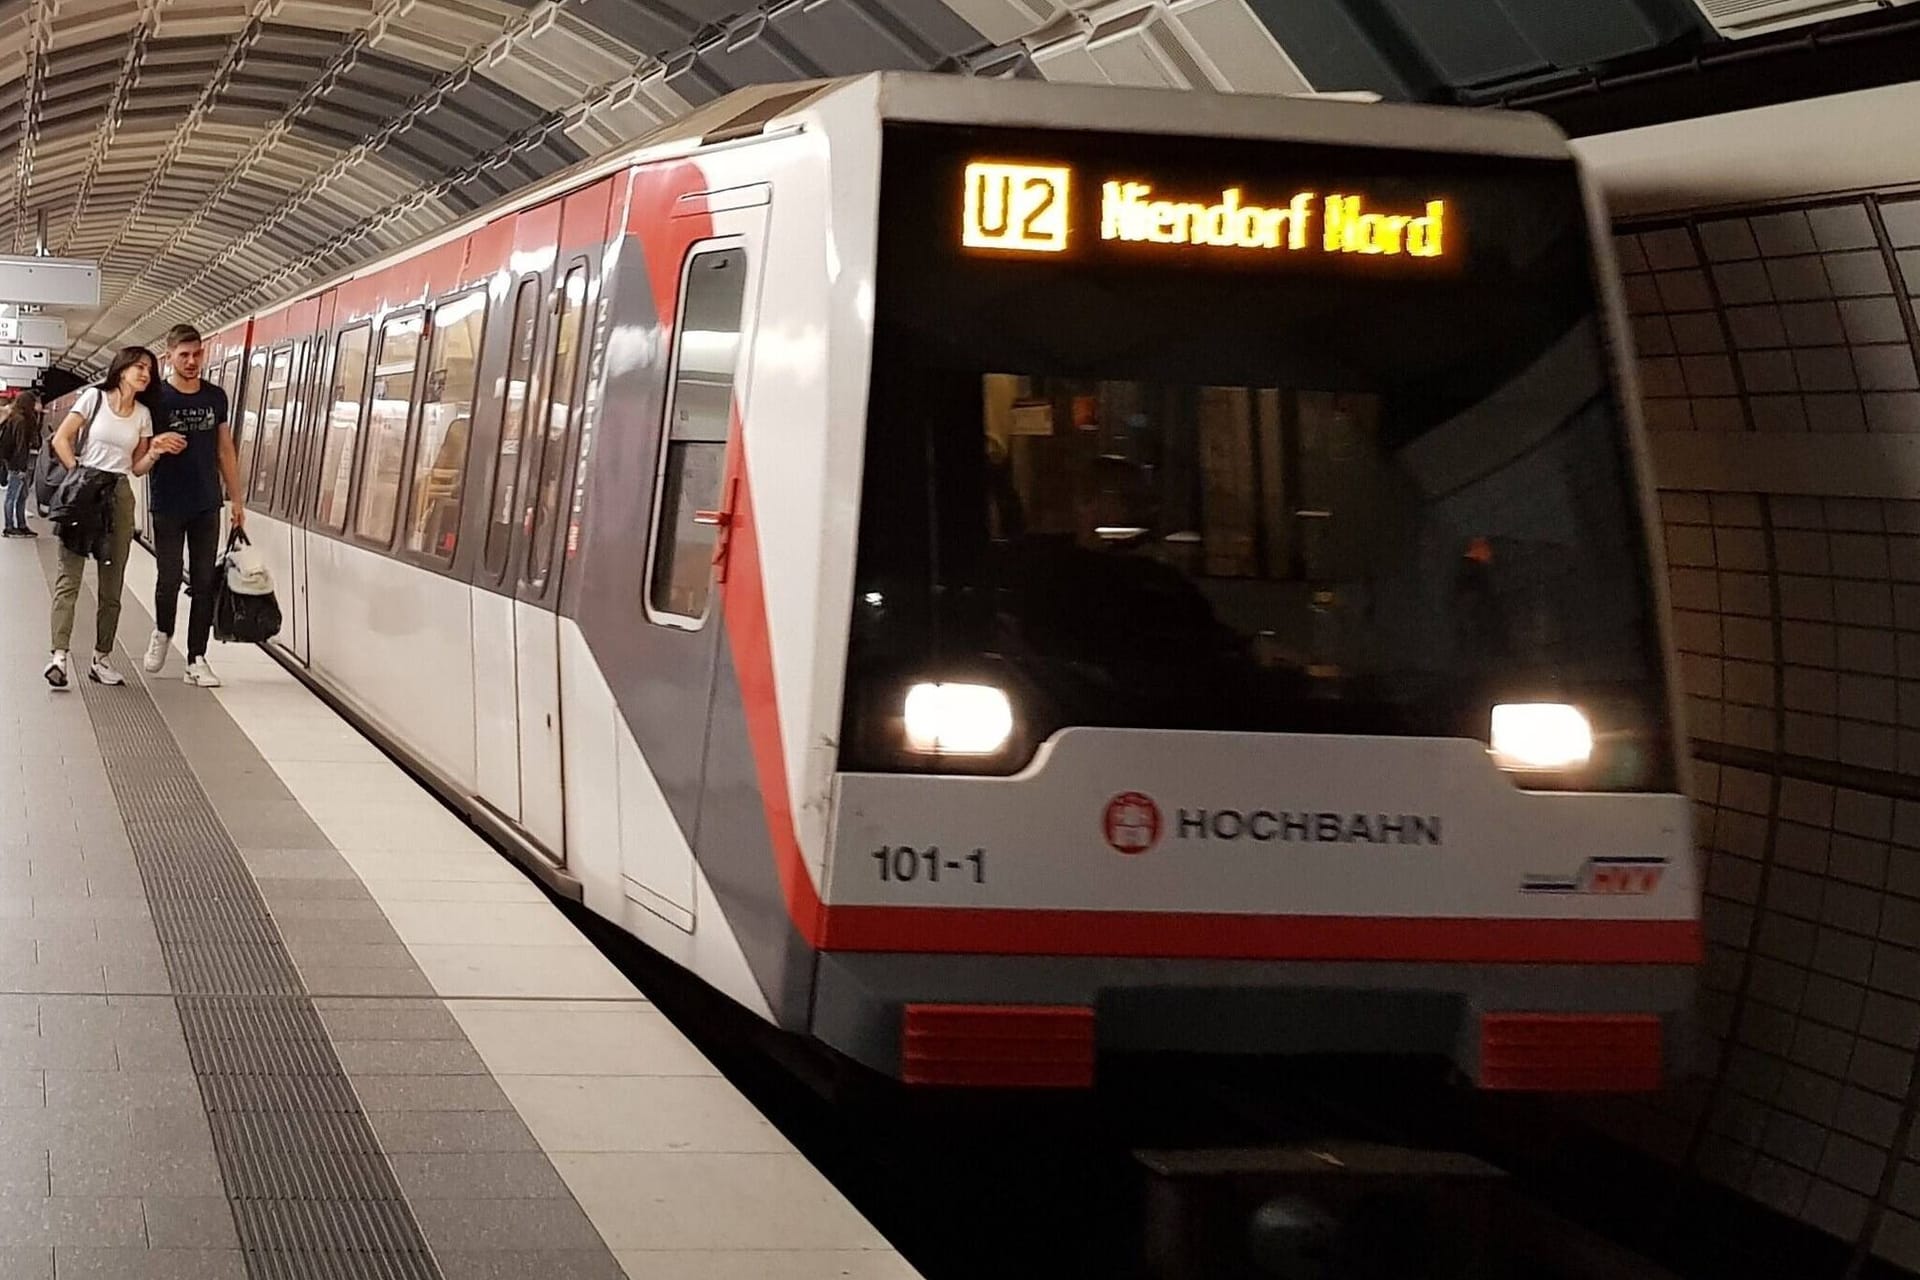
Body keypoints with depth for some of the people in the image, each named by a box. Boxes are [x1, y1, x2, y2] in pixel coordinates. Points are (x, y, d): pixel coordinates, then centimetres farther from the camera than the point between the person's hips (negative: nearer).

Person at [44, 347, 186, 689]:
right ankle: (59, 655, -20)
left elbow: (137, 467, 13)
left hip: (119, 494, 5)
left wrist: (156, 452, -6)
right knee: (69, 576, -12)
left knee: (112, 584, 5)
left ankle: (102, 658, 11)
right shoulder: (94, 397, 1)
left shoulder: (142, 415, 12)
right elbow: (61, 439, -1)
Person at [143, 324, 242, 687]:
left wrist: (235, 499, 10)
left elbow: (225, 450, 12)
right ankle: (163, 632, 28)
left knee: (204, 582, 1)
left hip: (207, 506, 3)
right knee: (169, 579, -1)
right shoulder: (156, 398, -4)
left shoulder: (215, 397, 6)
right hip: (168, 506, -3)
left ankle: (197, 660, 6)